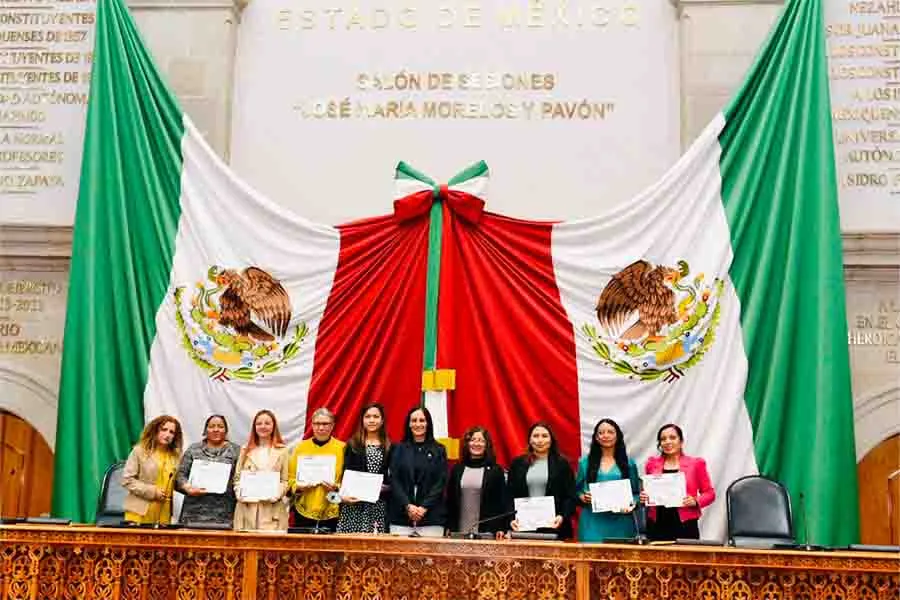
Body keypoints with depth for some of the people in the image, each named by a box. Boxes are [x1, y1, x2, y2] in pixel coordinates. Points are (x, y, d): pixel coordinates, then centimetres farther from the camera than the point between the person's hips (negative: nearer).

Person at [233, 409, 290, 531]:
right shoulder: (245, 450, 17)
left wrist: (275, 495, -14)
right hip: (246, 507, 2)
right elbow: (237, 478, 13)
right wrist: (240, 494, -5)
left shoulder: (282, 451, 7)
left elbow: (285, 480, 2)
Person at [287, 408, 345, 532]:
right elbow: (290, 477, 11)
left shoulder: (342, 448, 1)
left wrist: (337, 487, -14)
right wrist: (298, 486, -8)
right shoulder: (301, 447, 7)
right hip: (303, 512, 2)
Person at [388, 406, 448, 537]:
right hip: (400, 517, 1)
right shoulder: (399, 449, 10)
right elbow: (394, 480, 3)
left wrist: (424, 507, -10)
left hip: (431, 518, -1)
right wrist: (408, 505, -11)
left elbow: (440, 483, 2)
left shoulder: (438, 450, 8)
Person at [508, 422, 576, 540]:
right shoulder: (517, 463, 11)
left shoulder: (562, 464, 6)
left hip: (554, 527, -1)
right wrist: (512, 518, -6)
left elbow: (570, 497, 2)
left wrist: (562, 516, -14)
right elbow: (510, 496, 8)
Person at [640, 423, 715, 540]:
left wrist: (696, 501, -9)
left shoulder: (696, 463, 4)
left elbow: (709, 493, 8)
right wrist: (643, 498, -1)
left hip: (685, 527, -2)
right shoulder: (652, 463, 10)